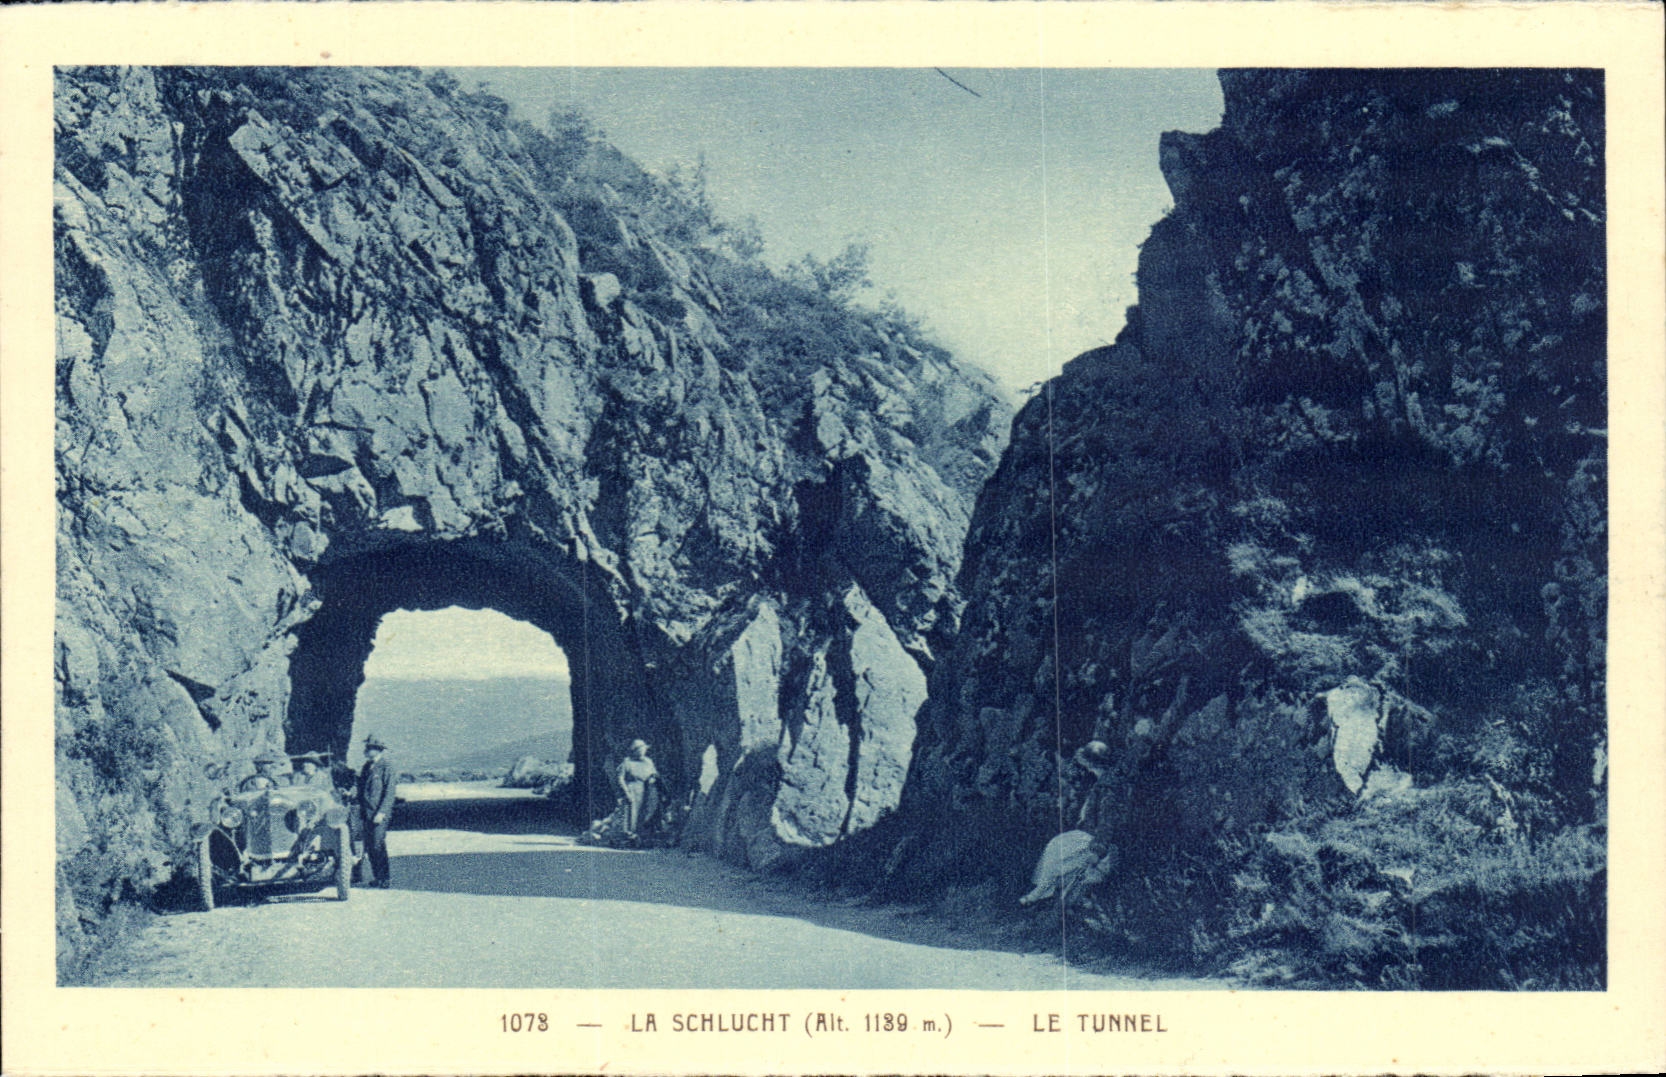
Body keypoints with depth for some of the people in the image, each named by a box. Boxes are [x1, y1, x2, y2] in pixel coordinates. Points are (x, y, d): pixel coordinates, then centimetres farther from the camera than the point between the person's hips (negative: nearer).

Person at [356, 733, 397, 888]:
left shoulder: (386, 767, -8)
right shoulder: (366, 766, 15)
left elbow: (389, 792, -12)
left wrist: (381, 812, -18)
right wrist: (361, 808, 13)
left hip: (379, 814, -7)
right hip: (367, 812, 7)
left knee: (378, 845, -10)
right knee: (369, 846, 7)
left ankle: (385, 879, -5)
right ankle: (376, 877, 14)